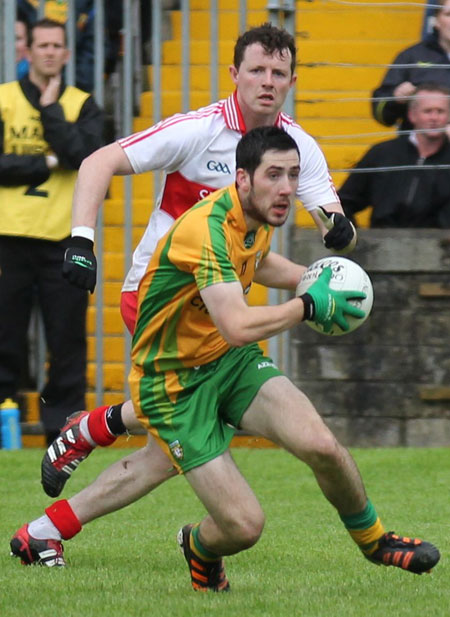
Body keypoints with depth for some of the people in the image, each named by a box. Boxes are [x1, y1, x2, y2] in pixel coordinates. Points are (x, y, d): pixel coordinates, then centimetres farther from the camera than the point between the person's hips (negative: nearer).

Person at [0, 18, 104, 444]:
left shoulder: (82, 105, 9)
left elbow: (83, 154, -9)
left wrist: (49, 107, -5)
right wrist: (48, 162, -7)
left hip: (64, 239, 1)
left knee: (67, 342, 2)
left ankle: (63, 427, 8)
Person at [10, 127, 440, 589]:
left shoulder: (257, 218, -1)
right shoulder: (207, 229, -30)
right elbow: (238, 326, -42)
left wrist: (314, 278, 10)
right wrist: (308, 305, -28)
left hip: (232, 361, 7)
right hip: (174, 385, -7)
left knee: (321, 446, -20)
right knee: (244, 525, -15)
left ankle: (375, 540, 9)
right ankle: (198, 547, 24)